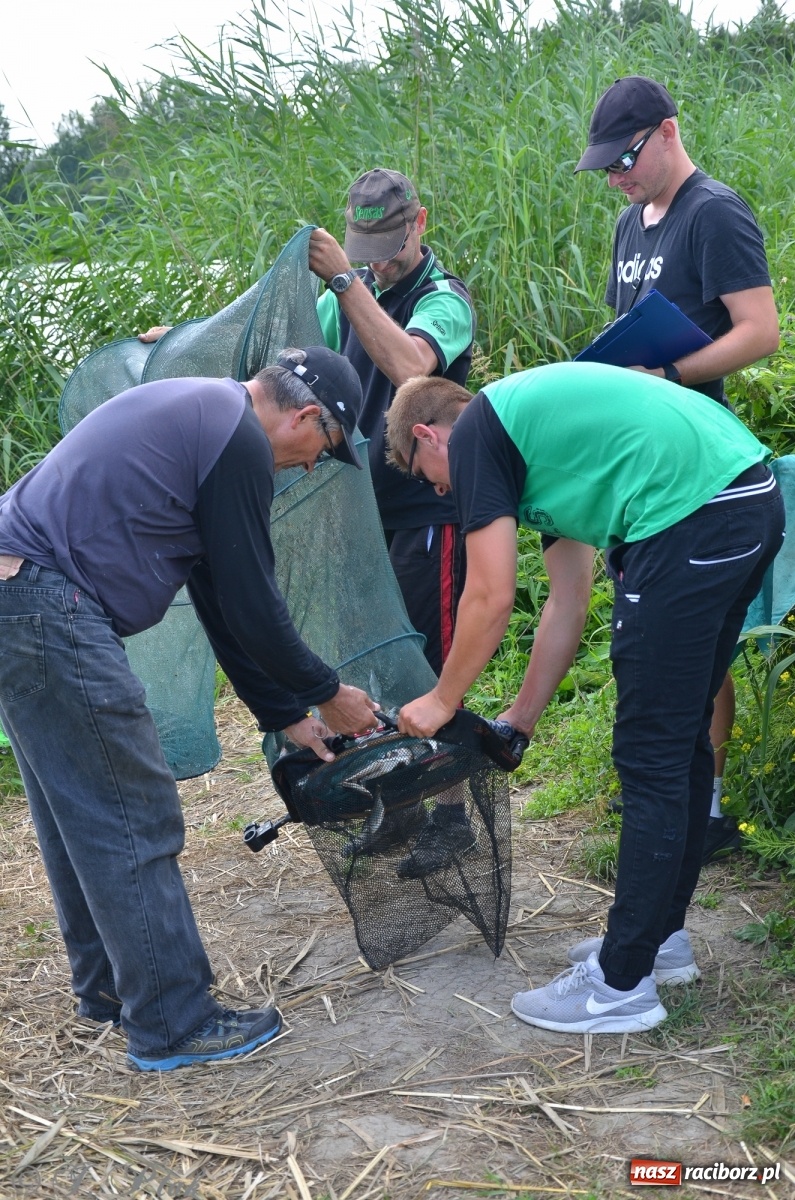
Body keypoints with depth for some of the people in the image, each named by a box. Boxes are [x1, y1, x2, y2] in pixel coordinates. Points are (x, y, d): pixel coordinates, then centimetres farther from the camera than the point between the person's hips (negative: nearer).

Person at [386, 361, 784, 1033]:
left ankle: (623, 985, 9)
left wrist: (441, 702, 12)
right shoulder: (533, 427, 28)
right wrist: (523, 716, 33)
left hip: (693, 517, -10)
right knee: (683, 737, 19)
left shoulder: (475, 433, 2)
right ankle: (662, 937, 33)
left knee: (651, 757, -2)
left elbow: (492, 599, -2)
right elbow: (568, 603, 28)